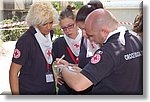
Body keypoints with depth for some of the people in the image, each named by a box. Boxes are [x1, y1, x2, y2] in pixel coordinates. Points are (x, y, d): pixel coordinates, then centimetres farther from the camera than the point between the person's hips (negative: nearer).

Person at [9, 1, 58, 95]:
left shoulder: (49, 34, 2)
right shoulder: (26, 40, -19)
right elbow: (13, 73, -15)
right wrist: (15, 94, -16)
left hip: (50, 90, 7)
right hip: (29, 91, -6)